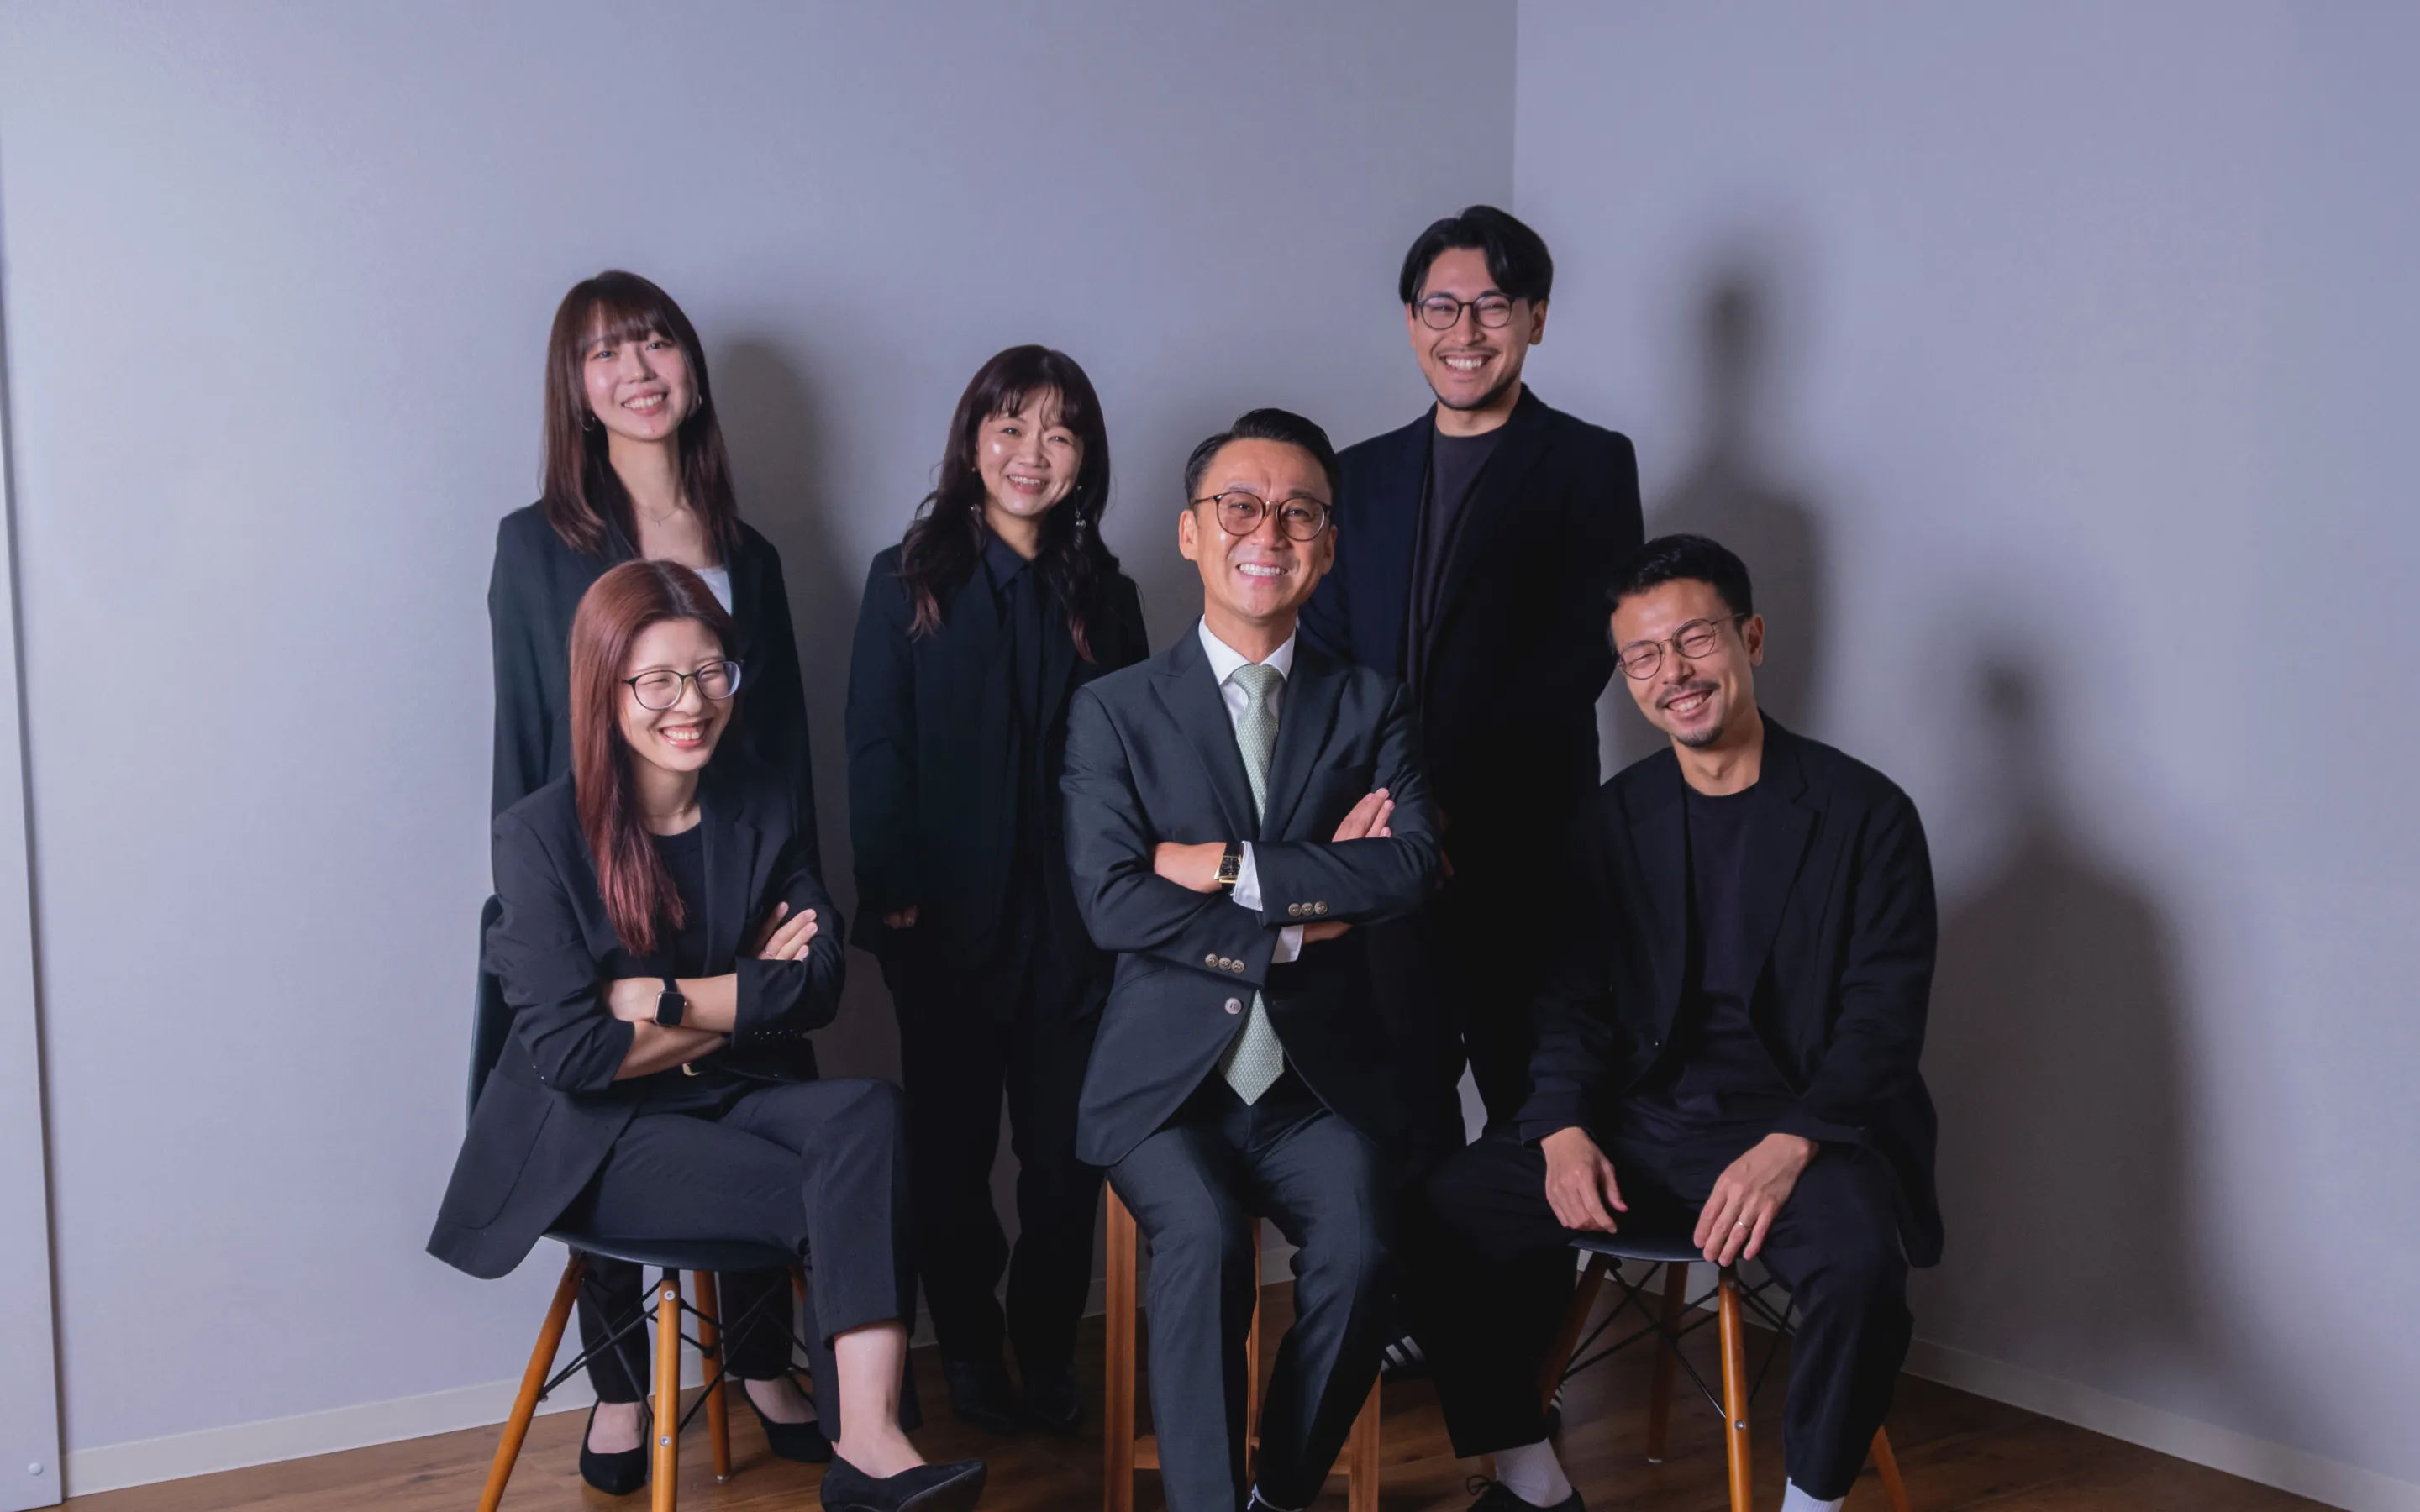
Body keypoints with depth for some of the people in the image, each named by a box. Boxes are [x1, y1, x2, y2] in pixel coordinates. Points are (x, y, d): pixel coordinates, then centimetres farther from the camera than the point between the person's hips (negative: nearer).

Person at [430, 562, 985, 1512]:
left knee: (870, 1114, -31)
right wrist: (744, 1001, -9)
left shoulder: (764, 808, 5)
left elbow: (817, 987, -5)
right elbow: (569, 1051, -14)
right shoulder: (540, 836, -7)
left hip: (742, 1099, 4)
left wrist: (655, 997, -14)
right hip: (596, 1138, -4)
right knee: (843, 1201, -26)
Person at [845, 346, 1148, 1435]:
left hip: (1072, 923, 2)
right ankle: (969, 1353, 24)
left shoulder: (1104, 594, 8)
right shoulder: (910, 579, 1)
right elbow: (875, 748, -3)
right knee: (952, 1148, 9)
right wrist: (891, 890, -10)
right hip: (948, 923, -1)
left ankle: (1048, 1353, 22)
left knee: (1065, 1149, 6)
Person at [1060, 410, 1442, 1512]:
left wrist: (1229, 868, -12)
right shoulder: (1114, 711, 6)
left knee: (1357, 1253, -24)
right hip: (1166, 1077, -1)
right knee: (1205, 1239, -29)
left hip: (1319, 1079, 1)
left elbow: (1413, 868, -7)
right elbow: (1111, 903, -8)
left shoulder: (1371, 709, 11)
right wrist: (1297, 921, -10)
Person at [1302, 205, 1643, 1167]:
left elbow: (1581, 655, -8)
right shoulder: (1364, 474, 17)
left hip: (1521, 846, -4)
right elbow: (1324, 648, 13)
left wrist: (1447, 799, -15)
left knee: (1527, 1099, 0)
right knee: (1401, 1097, 7)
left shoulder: (1589, 463, 2)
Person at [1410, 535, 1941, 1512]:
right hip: (1639, 1124, 4)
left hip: (1805, 1128, -3)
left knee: (1859, 1257, -35)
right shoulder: (1616, 817, 11)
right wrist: (1564, 1129, -11)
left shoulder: (1864, 814, -3)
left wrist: (1789, 1148, -24)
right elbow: (1575, 1001, 8)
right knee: (1449, 1209, -16)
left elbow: (1882, 1021, -8)